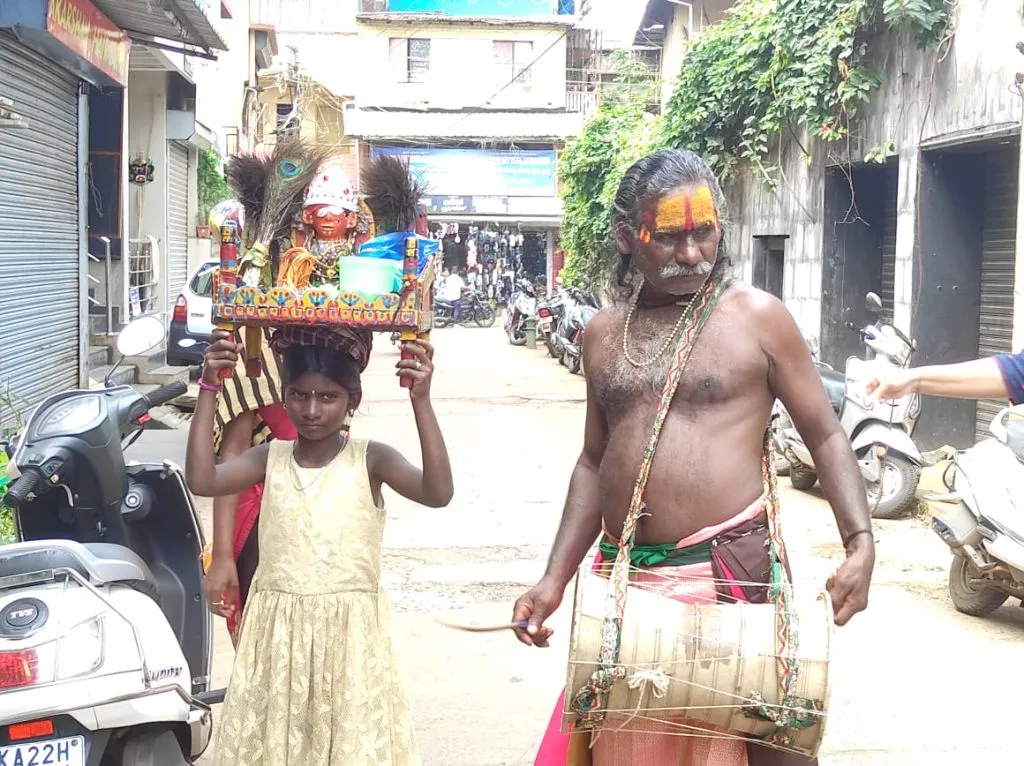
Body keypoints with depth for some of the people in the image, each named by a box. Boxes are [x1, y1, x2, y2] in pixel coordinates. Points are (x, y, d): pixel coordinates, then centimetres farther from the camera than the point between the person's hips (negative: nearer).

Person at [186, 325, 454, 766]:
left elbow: (438, 493, -21)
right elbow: (201, 480, -13)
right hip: (278, 631, 2)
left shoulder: (369, 459, -5)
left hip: (348, 630, -2)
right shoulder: (270, 459, 2)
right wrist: (209, 389, -16)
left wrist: (420, 401, -28)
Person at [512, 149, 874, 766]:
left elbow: (826, 436, 0)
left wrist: (860, 542, -13)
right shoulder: (604, 333, 9)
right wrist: (556, 578, 7)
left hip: (731, 571, -4)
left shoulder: (756, 316, -3)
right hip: (622, 578, 4)